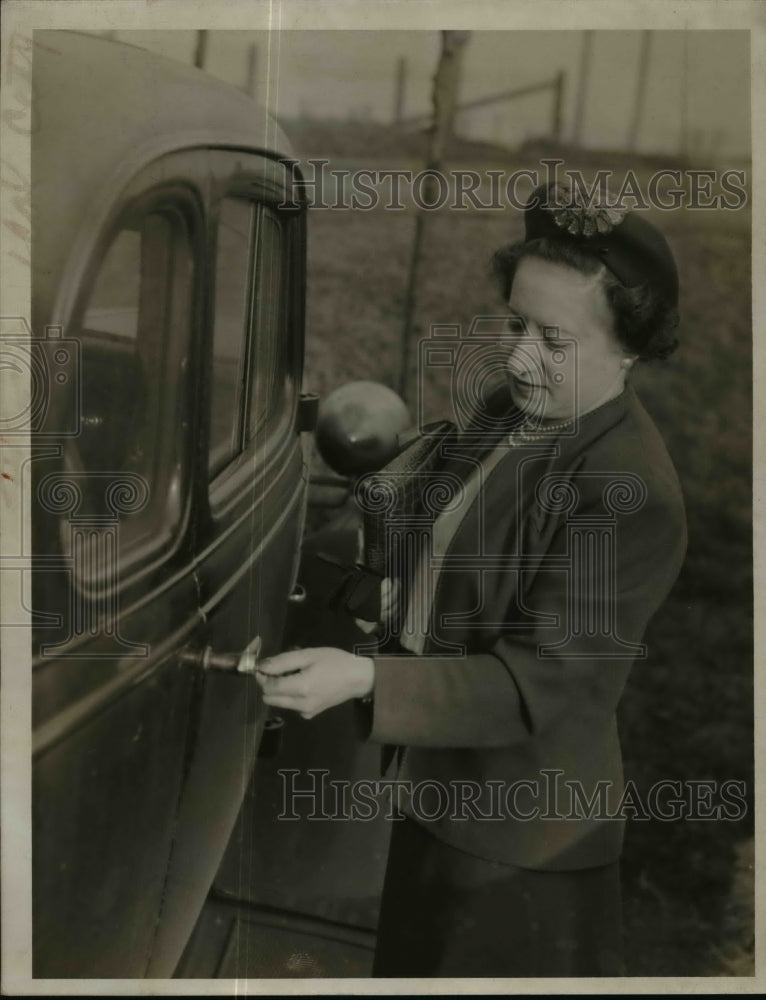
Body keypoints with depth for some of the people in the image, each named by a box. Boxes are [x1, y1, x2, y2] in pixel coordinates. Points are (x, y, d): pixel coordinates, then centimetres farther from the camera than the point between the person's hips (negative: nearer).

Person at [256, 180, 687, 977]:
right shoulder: (523, 411, -1)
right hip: (448, 789, 8)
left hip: (519, 829, -8)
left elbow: (546, 680, -29)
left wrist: (366, 681, -36)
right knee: (420, 957, 28)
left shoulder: (630, 492, -28)